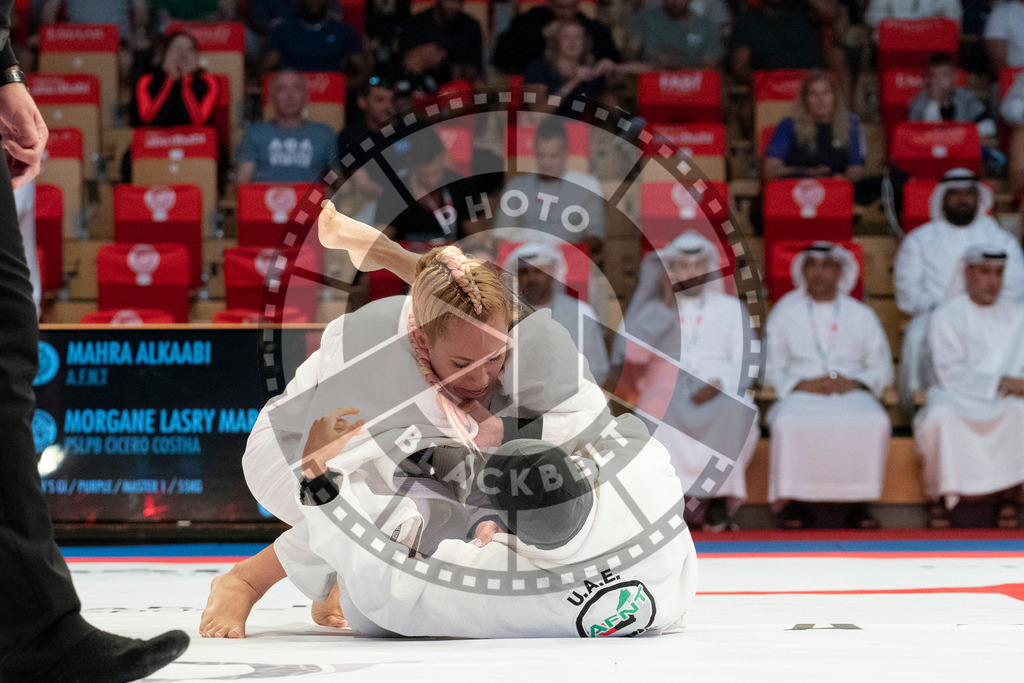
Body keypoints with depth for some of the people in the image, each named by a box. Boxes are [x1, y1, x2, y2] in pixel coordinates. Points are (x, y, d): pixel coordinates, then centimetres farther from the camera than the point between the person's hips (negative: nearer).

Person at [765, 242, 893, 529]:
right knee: (788, 423, -37)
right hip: (801, 395, 0)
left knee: (874, 423, -34)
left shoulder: (862, 316, 15)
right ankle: (794, 501, -24)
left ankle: (859, 502, -23)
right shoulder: (784, 313, 14)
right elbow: (772, 368, 11)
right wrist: (801, 384, -8)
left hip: (852, 393, 1)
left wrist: (855, 383, -6)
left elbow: (882, 368, 15)